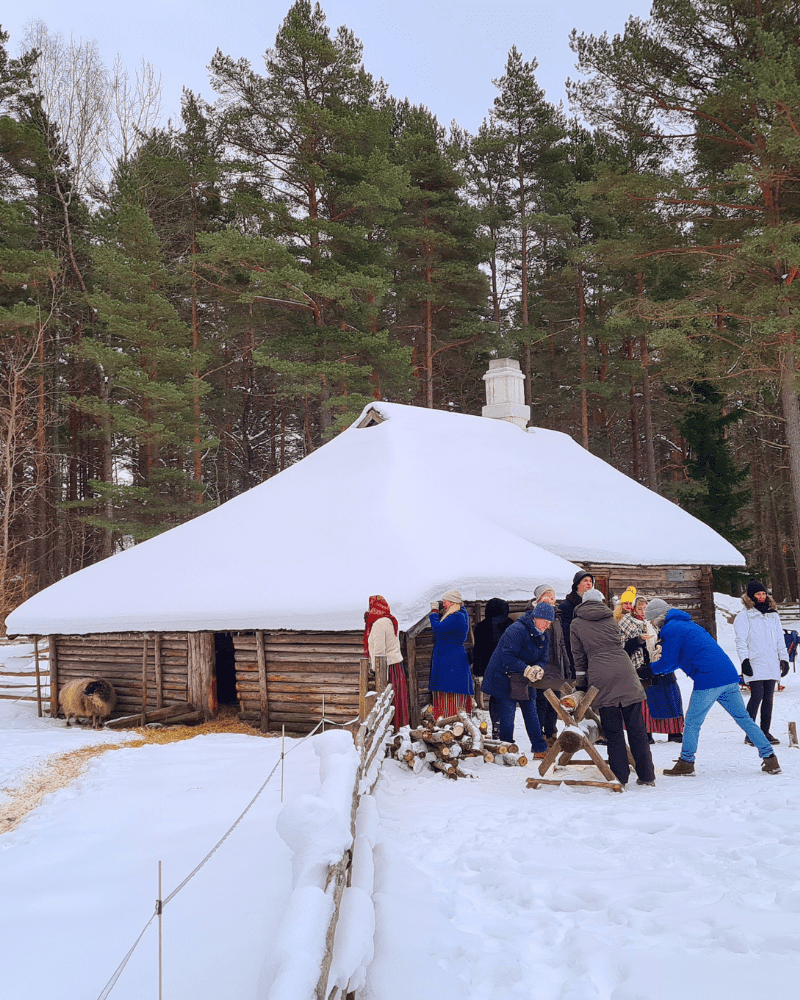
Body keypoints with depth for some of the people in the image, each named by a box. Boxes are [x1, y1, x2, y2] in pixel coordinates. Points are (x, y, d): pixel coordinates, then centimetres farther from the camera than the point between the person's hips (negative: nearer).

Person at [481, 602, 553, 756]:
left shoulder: (543, 636, 5)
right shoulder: (517, 630, -23)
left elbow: (542, 659, 7)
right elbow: (507, 656, -28)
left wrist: (538, 668, -16)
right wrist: (526, 669, -33)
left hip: (524, 681, 8)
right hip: (503, 678, -8)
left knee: (531, 713, 9)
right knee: (507, 715, -4)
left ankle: (540, 749, 16)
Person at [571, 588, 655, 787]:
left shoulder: (577, 624, 13)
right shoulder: (610, 618, 19)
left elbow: (578, 656, 14)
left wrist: (582, 684, 21)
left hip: (600, 678, -2)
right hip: (625, 673, 2)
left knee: (613, 732, 3)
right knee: (636, 729, 7)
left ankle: (620, 777, 2)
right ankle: (646, 776, 10)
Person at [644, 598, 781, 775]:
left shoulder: (670, 630, -5)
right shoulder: (685, 623, 26)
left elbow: (668, 663, -1)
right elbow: (679, 658, 33)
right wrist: (655, 670, 27)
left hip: (708, 680, -9)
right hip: (730, 676, 9)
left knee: (692, 722, 4)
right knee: (743, 718, 12)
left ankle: (686, 763, 10)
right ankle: (770, 758, 11)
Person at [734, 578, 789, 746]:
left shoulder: (773, 615, 19)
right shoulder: (744, 617, 2)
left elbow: (780, 640, 22)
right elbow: (741, 642, -4)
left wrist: (784, 659, 15)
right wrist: (744, 660, -15)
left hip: (772, 664, 5)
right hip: (755, 665, -5)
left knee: (768, 698, 5)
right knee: (757, 696, -12)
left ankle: (765, 732, 11)